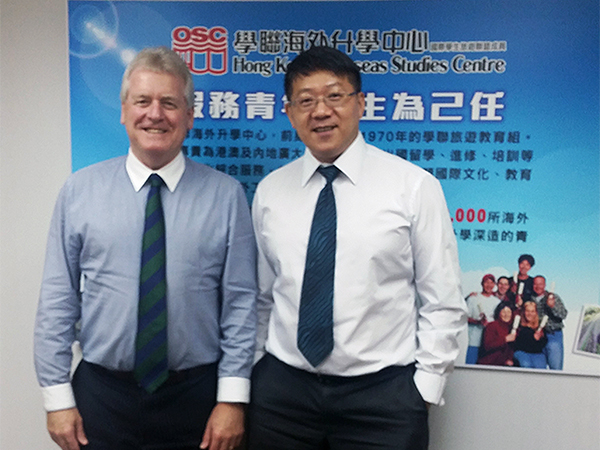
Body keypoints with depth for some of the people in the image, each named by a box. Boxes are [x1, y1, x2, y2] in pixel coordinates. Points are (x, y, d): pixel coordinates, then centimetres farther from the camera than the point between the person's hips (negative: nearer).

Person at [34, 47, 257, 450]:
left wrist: (232, 399, -9)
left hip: (196, 398, 0)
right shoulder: (79, 190, -1)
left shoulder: (226, 195, -5)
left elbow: (241, 304, -5)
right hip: (101, 396, 1)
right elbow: (58, 301, 0)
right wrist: (58, 398, -1)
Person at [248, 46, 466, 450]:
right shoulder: (269, 191, 4)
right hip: (282, 388, 3)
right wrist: (251, 373, 8)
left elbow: (442, 303, -3)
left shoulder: (415, 186, -5)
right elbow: (260, 297, 10)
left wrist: (425, 385, -6)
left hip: (383, 392, -2)